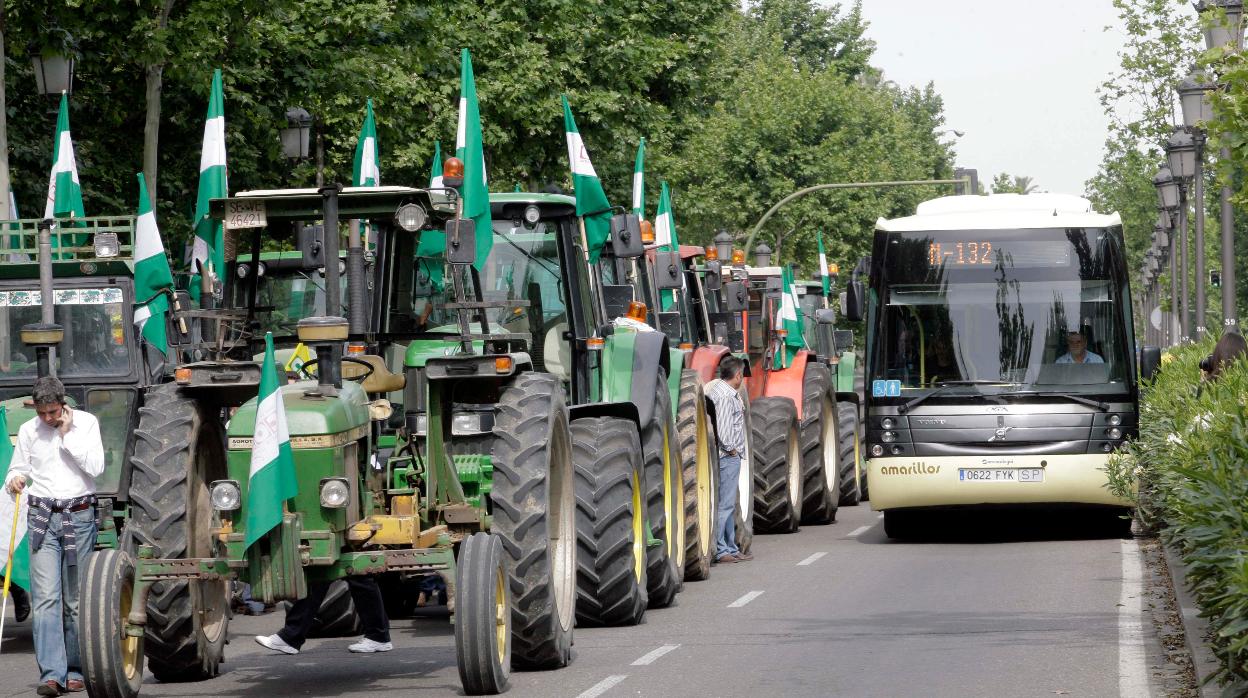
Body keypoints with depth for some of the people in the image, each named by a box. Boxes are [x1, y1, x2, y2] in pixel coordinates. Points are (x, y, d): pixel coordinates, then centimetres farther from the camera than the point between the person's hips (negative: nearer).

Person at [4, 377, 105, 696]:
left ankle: (75, 670, 13)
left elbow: (95, 466, -9)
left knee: (76, 600, 3)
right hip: (43, 517, 1)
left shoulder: (86, 423, 1)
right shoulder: (28, 431, 7)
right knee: (46, 598, -10)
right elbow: (18, 468, 15)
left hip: (79, 516, -1)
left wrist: (67, 434, -11)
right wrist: (15, 479, -8)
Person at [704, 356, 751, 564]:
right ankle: (719, 550, -5)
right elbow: (721, 428, -25)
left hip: (731, 456, 11)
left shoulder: (730, 393, 15)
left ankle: (731, 548, 22)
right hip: (727, 457, -11)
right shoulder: (724, 396, -17)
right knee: (724, 504, -7)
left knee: (728, 505, 15)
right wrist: (730, 448, -14)